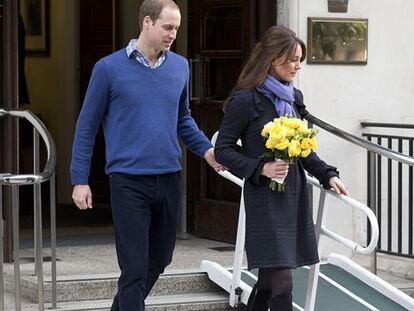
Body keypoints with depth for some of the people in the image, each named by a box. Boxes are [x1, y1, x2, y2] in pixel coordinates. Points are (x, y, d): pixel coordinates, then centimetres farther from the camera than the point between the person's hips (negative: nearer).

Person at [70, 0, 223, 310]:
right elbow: (87, 126, 1)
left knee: (159, 260, 16)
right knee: (135, 267, -5)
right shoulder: (109, 68, -6)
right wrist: (80, 180, -2)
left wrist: (206, 149, 2)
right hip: (129, 180, -5)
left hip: (170, 179, 5)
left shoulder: (180, 66, 6)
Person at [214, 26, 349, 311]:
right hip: (265, 198, -7)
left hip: (295, 194, 7)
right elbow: (223, 150, -7)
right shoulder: (246, 100, -10)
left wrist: (327, 175, 7)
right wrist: (261, 169, -18)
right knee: (282, 282, -11)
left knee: (270, 277, 13)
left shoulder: (294, 97, 10)